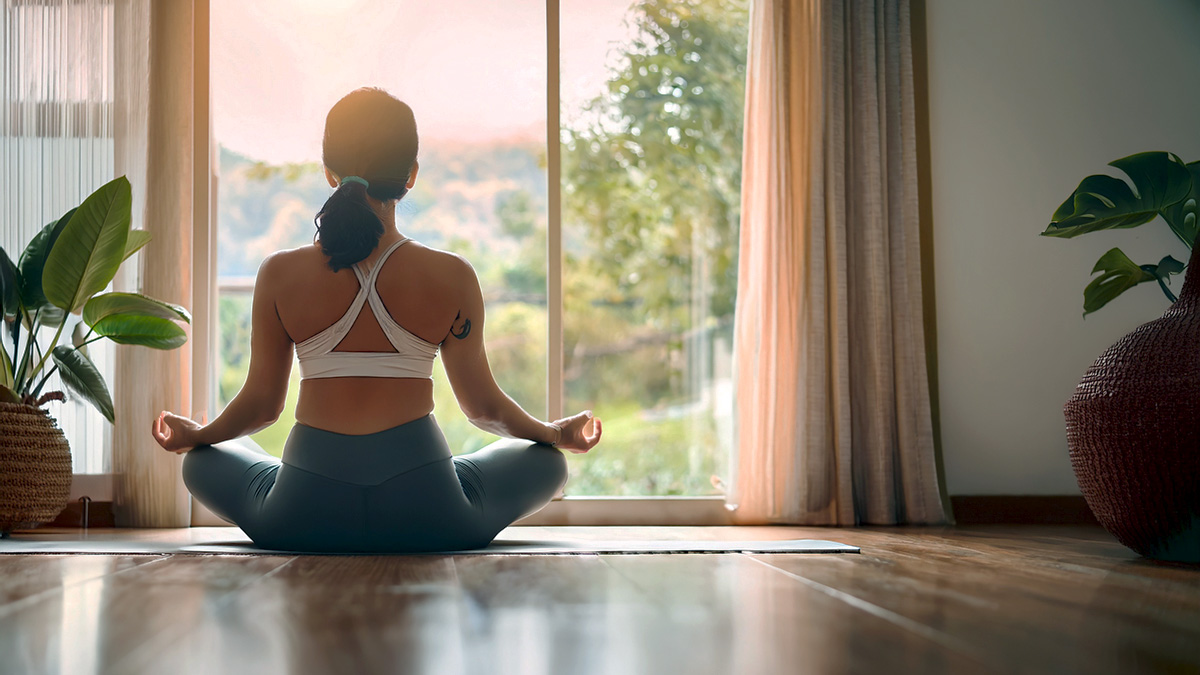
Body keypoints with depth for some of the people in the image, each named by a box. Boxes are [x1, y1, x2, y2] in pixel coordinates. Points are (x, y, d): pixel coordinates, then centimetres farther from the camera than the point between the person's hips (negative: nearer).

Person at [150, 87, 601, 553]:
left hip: (305, 519, 1)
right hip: (426, 521, -1)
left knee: (203, 461, 31)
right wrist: (557, 433, 24)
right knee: (545, 460, 25)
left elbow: (261, 404, 5)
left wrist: (191, 436, 28)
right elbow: (483, 404, 3)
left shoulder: (279, 275, -4)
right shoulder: (451, 278, -7)